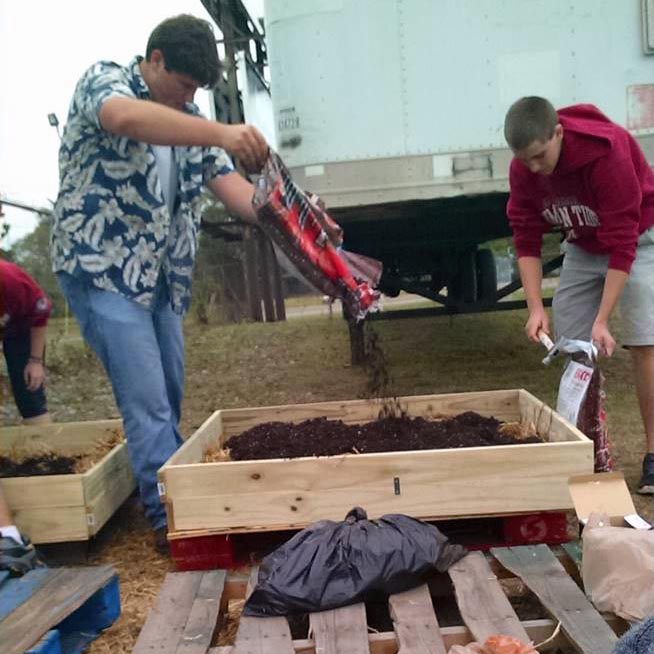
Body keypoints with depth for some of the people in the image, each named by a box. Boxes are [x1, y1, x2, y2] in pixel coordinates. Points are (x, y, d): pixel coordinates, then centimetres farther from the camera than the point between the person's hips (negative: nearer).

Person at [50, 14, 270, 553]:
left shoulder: (188, 124, 11)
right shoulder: (103, 80, -6)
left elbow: (234, 189, 0)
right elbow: (125, 117, -32)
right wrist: (221, 133, -46)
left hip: (162, 278, 7)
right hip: (101, 270, -7)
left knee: (170, 401, 13)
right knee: (148, 404, -10)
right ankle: (171, 519, 1)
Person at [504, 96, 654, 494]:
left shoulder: (608, 150, -33)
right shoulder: (523, 169, -17)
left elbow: (622, 243, -32)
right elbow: (527, 239, -12)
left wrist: (603, 320, -33)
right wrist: (536, 307, -22)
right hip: (583, 246, 5)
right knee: (571, 343, 0)